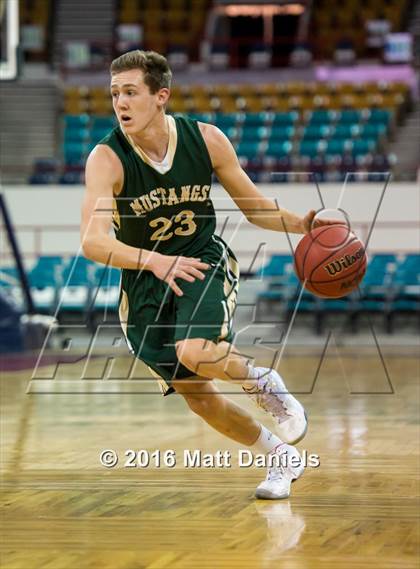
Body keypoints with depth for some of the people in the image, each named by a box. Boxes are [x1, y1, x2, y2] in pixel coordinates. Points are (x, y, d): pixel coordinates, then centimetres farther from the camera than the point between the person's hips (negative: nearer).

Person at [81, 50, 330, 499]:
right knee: (197, 395, 5)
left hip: (204, 261, -1)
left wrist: (299, 224, -16)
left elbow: (253, 206, 3)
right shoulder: (106, 159, -19)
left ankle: (264, 384, 2)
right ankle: (282, 458, 28)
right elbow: (93, 242, -32)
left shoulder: (206, 140, -12)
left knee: (195, 353, -31)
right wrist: (154, 260, -48)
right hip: (144, 283, 1)